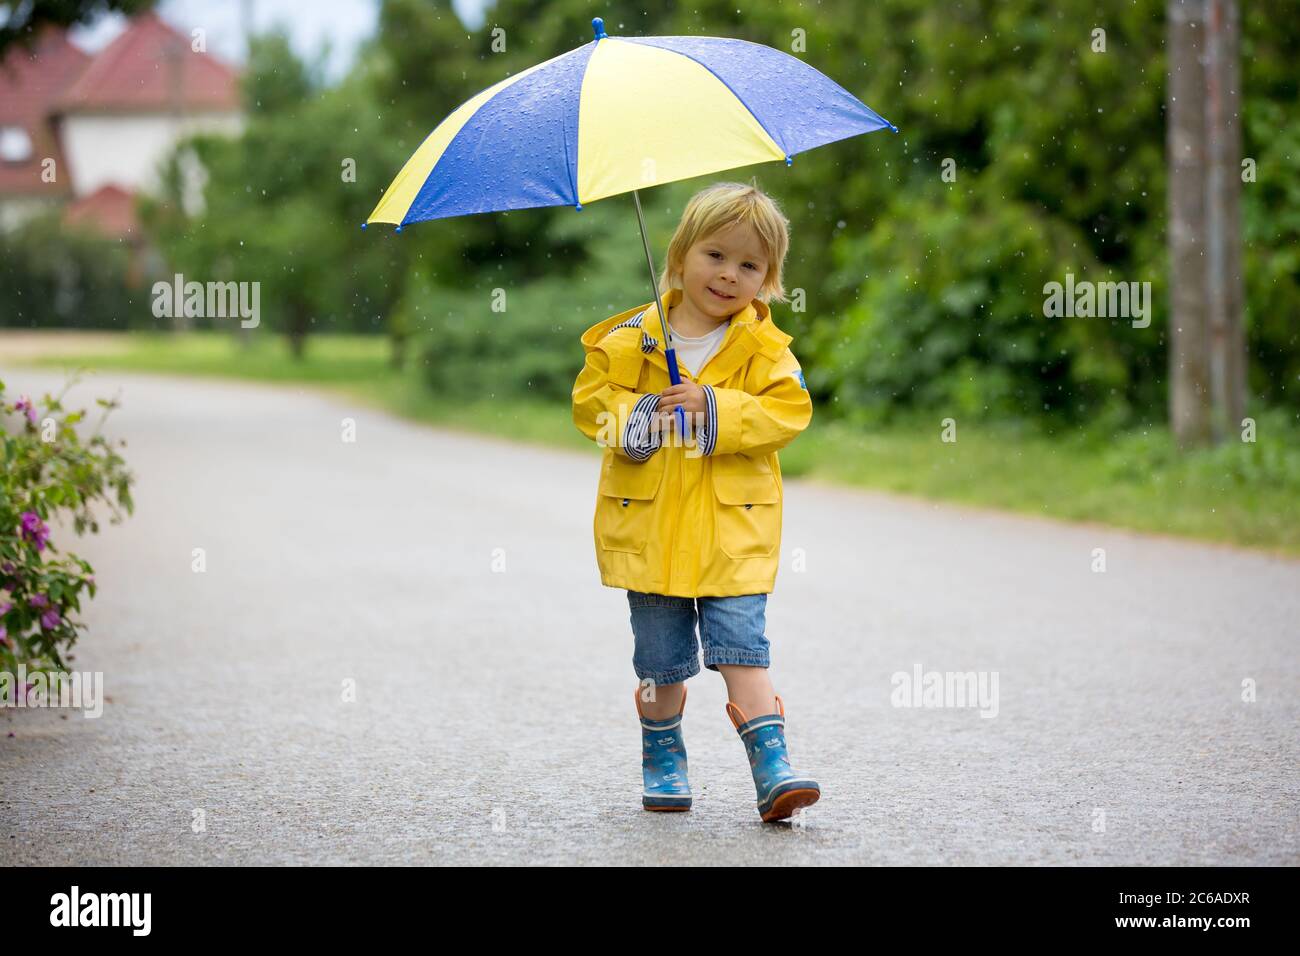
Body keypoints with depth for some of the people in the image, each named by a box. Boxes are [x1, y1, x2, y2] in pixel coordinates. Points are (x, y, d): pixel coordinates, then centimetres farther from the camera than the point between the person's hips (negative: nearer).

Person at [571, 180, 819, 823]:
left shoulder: (766, 350, -1)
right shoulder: (630, 339, 1)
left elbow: (789, 410, -10)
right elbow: (589, 396, 2)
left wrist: (715, 408, -21)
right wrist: (631, 417, -17)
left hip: (733, 529, -1)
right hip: (648, 524, 1)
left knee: (741, 644, -8)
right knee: (661, 658, 10)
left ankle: (771, 763, -8)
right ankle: (662, 759, 29)